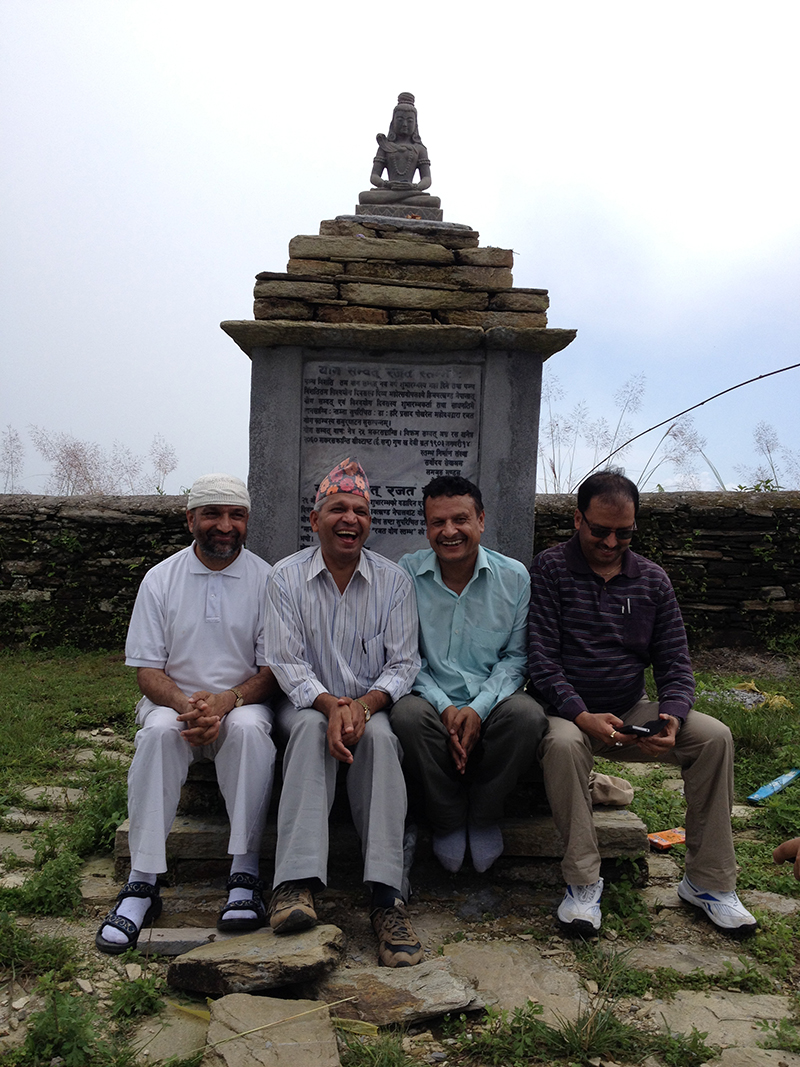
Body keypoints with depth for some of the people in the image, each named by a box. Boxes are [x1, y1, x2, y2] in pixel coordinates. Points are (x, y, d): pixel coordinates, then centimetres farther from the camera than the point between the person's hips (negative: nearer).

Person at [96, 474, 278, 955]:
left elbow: (274, 669, -3)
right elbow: (147, 669, -1)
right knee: (159, 731, -32)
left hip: (242, 703, -1)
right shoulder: (161, 579, 2)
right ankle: (143, 882, -25)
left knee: (250, 729, -34)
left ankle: (245, 875, -27)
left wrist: (225, 700, -23)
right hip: (174, 701, 1)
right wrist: (186, 705, -22)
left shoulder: (266, 579, -1)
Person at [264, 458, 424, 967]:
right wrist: (330, 705, -25)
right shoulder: (286, 577, 0)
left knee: (379, 736, -32)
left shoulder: (395, 580, 2)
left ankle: (387, 896, -36)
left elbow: (404, 663, -2)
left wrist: (364, 705, -22)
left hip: (374, 707, 0)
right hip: (310, 704, 0)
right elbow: (287, 663, -6)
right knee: (312, 728, -34)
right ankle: (299, 882, -40)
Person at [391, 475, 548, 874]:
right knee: (407, 714, -33)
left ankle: (485, 816, -3)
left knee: (527, 714, -31)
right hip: (432, 700, 0)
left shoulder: (514, 577, 1)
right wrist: (443, 707, -16)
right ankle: (448, 819, -6)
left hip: (491, 702, 1)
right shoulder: (407, 573, 0)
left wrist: (478, 708, -15)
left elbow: (516, 657, 2)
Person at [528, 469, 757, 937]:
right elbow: (541, 657, -13)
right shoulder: (550, 570, -6)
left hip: (631, 712, 4)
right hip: (570, 712, -4)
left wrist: (671, 716, -18)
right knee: (563, 744, -37)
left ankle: (709, 882, -6)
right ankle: (582, 881, -22)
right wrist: (583, 716, -27)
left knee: (715, 736, -17)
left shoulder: (653, 579, 6)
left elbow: (675, 662, 4)